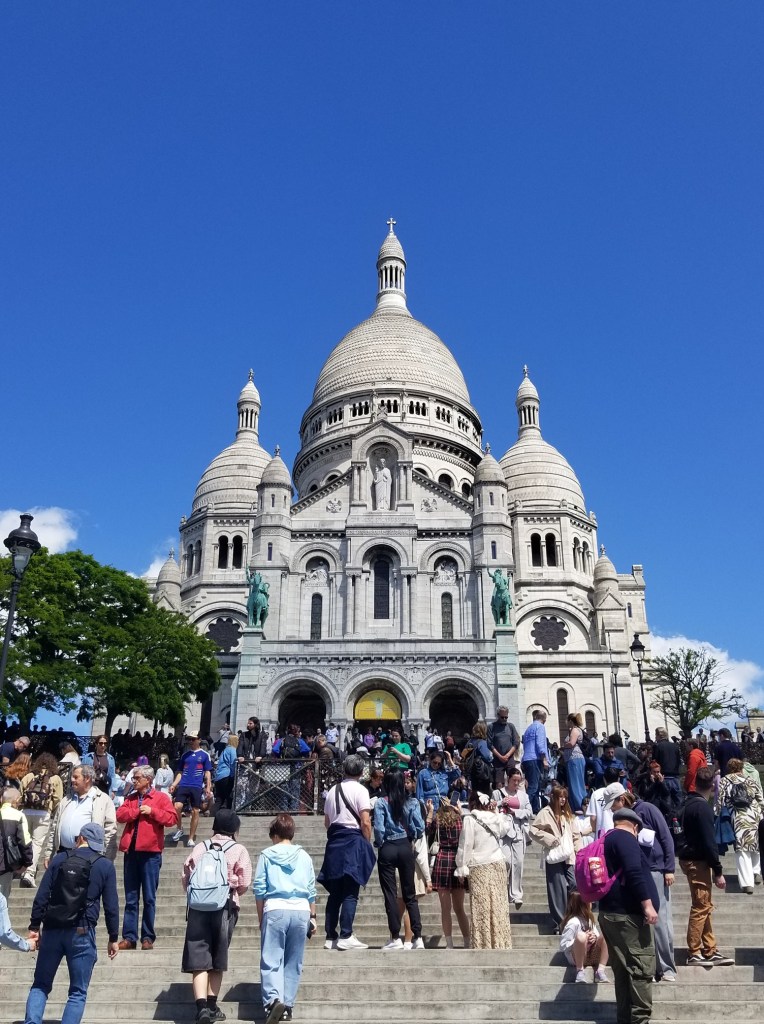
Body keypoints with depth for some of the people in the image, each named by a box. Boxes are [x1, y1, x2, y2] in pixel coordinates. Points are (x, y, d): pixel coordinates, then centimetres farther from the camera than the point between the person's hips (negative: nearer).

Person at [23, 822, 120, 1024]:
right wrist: (113, 938, 7)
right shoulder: (105, 865, 2)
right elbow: (111, 905, 0)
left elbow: (41, 896, 3)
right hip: (82, 933, -2)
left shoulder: (59, 859, 7)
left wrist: (34, 927, 9)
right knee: (78, 992, 7)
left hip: (52, 930, 2)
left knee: (40, 985, 16)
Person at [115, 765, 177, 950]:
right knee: (130, 898, 8)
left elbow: (171, 818, -9)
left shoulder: (161, 797, 1)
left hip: (150, 852, -4)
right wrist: (138, 811, -9)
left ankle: (148, 937, 9)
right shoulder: (130, 798, 14)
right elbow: (120, 815, -1)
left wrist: (152, 811, -13)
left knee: (149, 898, 2)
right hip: (131, 851, 4)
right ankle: (129, 937, 13)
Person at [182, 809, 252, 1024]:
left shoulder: (199, 848, 7)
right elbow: (244, 885, -2)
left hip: (198, 908, 1)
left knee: (199, 960, 0)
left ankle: (202, 1006, -14)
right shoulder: (238, 850, 0)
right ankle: (212, 1006, 21)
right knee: (218, 960, 14)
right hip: (224, 908, -1)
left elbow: (185, 877, 7)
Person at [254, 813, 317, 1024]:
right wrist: (313, 917, 21)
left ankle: (273, 999, -20)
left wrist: (261, 918, 12)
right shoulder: (304, 856, 12)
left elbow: (259, 889, 5)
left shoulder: (267, 855, 6)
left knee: (271, 960, -1)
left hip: (275, 910, -3)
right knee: (293, 962, 12)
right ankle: (287, 1005, 12)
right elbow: (311, 890, 14)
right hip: (301, 911, 3)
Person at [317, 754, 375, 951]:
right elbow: (365, 822, -11)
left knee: (334, 892, 10)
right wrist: (367, 845, -2)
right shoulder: (360, 790, -5)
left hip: (334, 842, 6)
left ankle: (330, 937, 12)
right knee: (350, 893, -4)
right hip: (353, 841, -6)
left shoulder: (332, 791, 13)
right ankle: (345, 937, -7)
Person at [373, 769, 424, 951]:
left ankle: (395, 938, 6)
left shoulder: (381, 803, -10)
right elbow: (420, 828, -6)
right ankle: (417, 937, 9)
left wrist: (379, 844, 3)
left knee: (390, 895, 4)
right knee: (410, 894, 11)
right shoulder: (412, 802, -3)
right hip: (405, 848, 3)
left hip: (387, 849, -3)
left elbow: (378, 829, -16)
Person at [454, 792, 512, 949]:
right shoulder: (496, 818, 6)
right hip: (498, 864, 5)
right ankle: (500, 941, 15)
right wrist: (495, 812, 26)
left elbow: (465, 845, -9)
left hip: (479, 867, -5)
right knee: (498, 905, 10)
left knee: (481, 907, -1)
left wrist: (461, 867, -3)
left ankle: (483, 943, 0)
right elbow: (505, 829, 28)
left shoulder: (470, 819, -8)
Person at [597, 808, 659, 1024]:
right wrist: (647, 904, -22)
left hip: (610, 913, 9)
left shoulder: (606, 840, 19)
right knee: (642, 969, -5)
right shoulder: (625, 838, -10)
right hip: (628, 914, -9)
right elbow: (634, 872, -22)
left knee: (623, 970, 12)